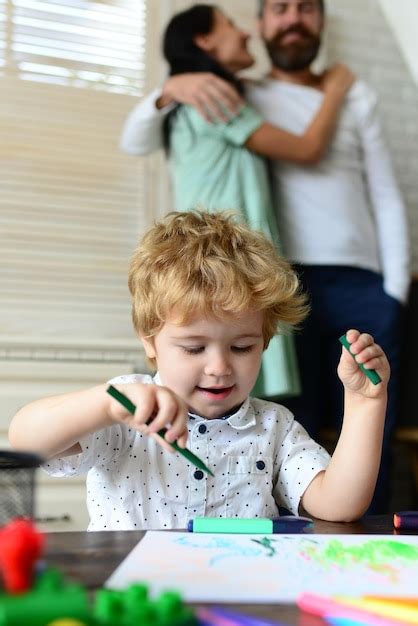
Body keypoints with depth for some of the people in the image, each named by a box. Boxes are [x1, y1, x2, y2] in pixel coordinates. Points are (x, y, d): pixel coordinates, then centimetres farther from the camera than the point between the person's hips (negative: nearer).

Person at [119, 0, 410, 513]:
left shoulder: (357, 96, 20)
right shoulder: (241, 100, 15)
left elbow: (387, 200, 15)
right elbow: (137, 141, 12)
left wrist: (395, 292, 4)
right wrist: (172, 87, -8)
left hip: (361, 287, 2)